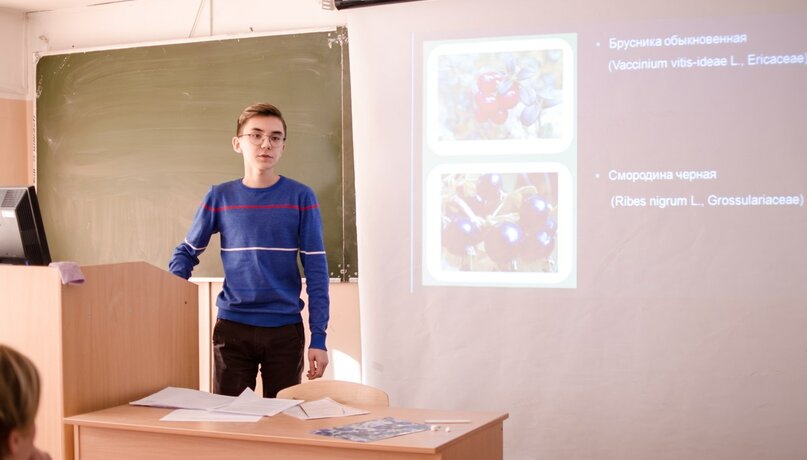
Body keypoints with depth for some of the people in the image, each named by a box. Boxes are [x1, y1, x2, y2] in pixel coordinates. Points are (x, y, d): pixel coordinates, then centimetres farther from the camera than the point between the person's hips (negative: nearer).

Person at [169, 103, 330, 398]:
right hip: (231, 329, 1)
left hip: (286, 330, -1)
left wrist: (318, 338, -8)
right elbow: (187, 252, 12)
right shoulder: (219, 197, 3)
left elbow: (316, 271, -3)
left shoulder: (300, 197, -2)